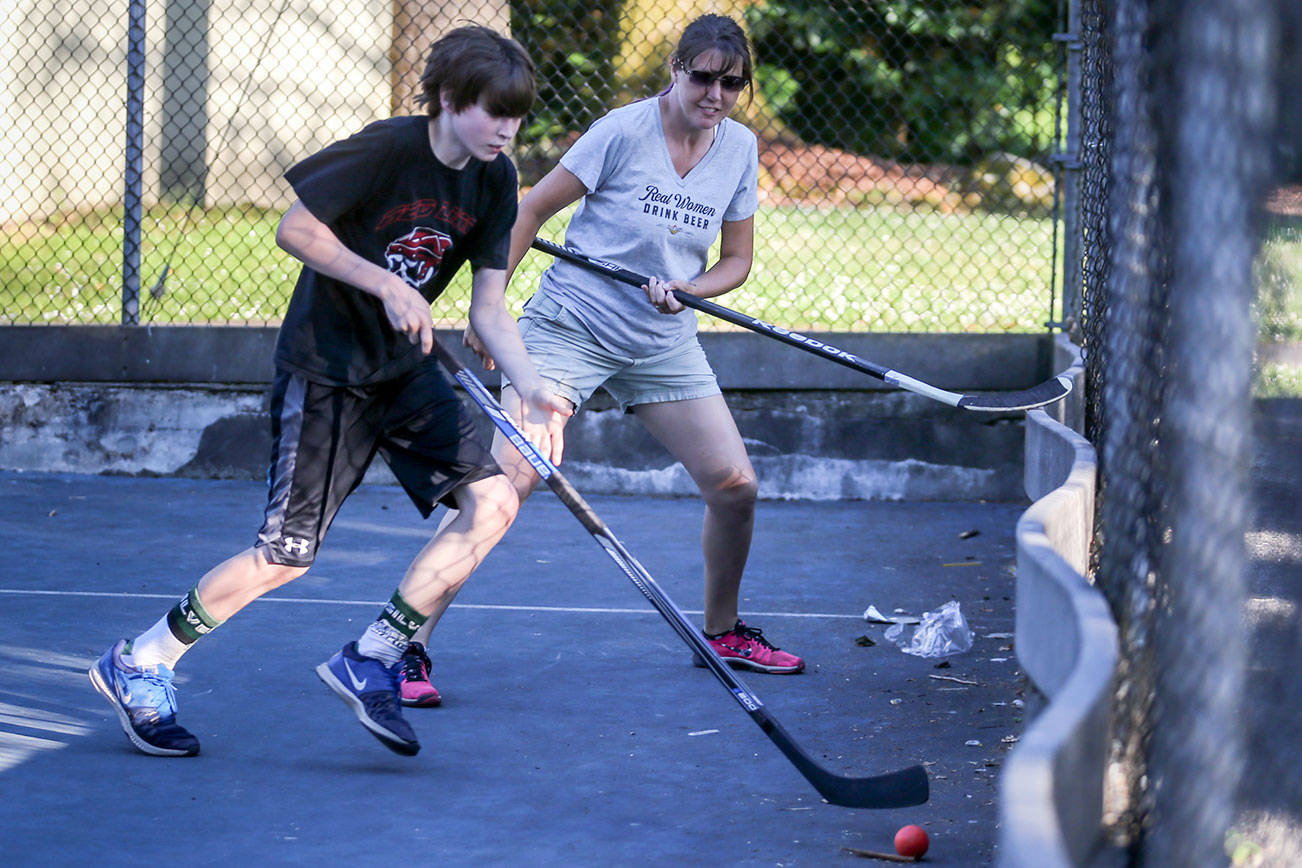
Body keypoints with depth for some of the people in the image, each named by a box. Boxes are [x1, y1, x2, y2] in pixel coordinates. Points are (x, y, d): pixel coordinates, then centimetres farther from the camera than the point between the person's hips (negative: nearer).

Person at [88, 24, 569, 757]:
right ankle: (138, 665, 11)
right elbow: (296, 230, -16)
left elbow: (489, 307, -2)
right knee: (288, 554, -6)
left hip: (406, 365, 7)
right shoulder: (384, 152, -21)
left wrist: (531, 386, -17)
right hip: (325, 366, -7)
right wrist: (387, 285, -24)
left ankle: (371, 662, 1)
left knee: (493, 501, -9)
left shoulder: (494, 181, -2)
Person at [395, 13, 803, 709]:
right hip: (569, 327, -5)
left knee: (736, 486, 2)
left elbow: (736, 262, 9)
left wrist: (686, 291, -12)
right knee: (509, 477, -20)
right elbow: (531, 212, -7)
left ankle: (722, 632, 27)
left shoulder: (740, 149, 2)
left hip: (663, 341, 6)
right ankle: (412, 646, -16)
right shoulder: (624, 131, -14)